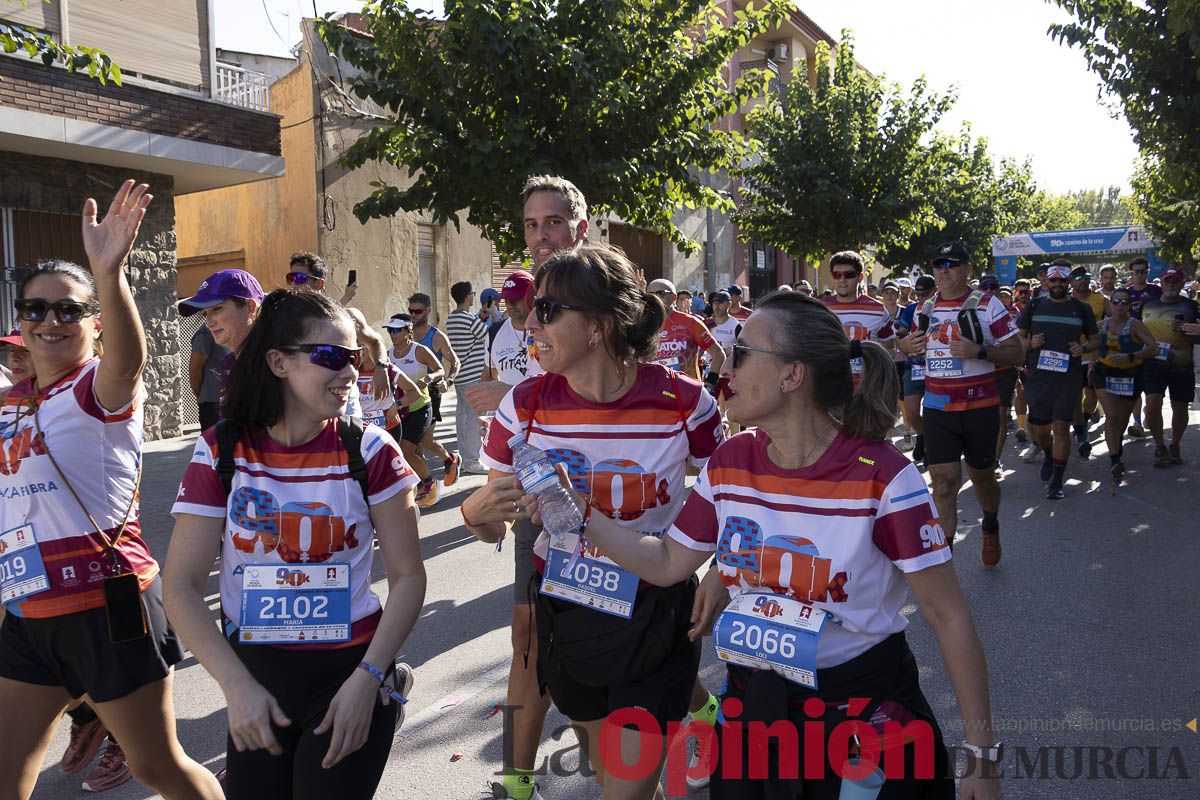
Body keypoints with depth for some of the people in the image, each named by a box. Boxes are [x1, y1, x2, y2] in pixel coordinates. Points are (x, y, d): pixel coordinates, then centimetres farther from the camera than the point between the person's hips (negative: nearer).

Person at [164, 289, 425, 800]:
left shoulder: (369, 451, -9)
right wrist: (238, 686, -16)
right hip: (254, 675, 2)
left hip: (351, 671, -1)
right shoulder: (221, 452, -6)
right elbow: (181, 587, -7)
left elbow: (408, 575, -7)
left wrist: (367, 680, -15)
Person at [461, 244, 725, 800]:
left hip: (655, 619, -3)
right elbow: (494, 528, -2)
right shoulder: (527, 405, -11)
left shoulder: (684, 403, -17)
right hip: (563, 613, 3)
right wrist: (477, 513, -24)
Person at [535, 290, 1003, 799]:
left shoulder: (882, 477, -21)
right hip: (752, 699, 4)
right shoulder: (729, 463, -6)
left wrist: (981, 752, -11)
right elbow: (667, 564, 4)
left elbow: (948, 616, -15)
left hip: (861, 703, -4)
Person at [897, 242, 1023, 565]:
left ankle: (990, 529, 46)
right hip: (937, 408, 2)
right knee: (943, 481, -4)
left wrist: (978, 351, -22)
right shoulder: (926, 308, 7)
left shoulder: (988, 306, -5)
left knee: (982, 476, 15)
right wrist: (907, 345, 0)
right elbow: (917, 344, 24)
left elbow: (1016, 353, -6)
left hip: (980, 407, -2)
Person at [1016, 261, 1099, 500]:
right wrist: (1030, 343, -9)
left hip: (1068, 376, -1)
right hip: (1038, 375, 1)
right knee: (1039, 429, 8)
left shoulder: (1081, 308, 8)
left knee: (1061, 427, -7)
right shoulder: (1034, 305, 9)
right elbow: (1019, 336, 14)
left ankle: (1057, 481, 2)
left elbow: (1095, 340, 15)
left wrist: (1083, 348, -7)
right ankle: (1048, 455, 42)